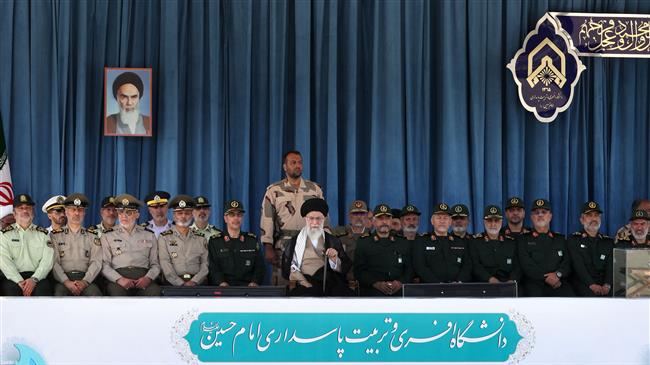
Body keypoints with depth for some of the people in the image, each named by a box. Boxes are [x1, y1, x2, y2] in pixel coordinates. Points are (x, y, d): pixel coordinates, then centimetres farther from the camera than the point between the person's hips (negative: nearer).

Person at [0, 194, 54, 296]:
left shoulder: (43, 233, 16)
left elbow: (47, 260, 4)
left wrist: (34, 279, -15)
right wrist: (20, 281, -16)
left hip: (37, 277, 1)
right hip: (14, 277, 0)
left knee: (44, 287, -32)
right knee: (11, 288, -33)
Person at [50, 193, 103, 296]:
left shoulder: (92, 236, 16)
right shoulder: (55, 235, 13)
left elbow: (96, 262, 6)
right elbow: (54, 262, 2)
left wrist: (85, 281, -12)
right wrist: (66, 282, -15)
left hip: (85, 279, 1)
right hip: (63, 279, -1)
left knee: (95, 294, -32)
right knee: (59, 293, -35)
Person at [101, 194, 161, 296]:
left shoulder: (149, 235, 20)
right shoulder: (108, 236, 15)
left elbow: (155, 264, 15)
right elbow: (105, 265, 5)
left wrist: (148, 278, -8)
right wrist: (119, 279, -13)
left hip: (143, 278, 1)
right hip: (118, 276, -1)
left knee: (154, 291, -34)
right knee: (116, 291, -38)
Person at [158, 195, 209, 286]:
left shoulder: (200, 238, 17)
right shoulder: (164, 238, 9)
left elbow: (205, 264, 9)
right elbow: (165, 264, -2)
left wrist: (194, 281, -8)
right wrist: (181, 284, -13)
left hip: (197, 283, 2)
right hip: (173, 284, -2)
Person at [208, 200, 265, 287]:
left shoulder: (252, 240, 17)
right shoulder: (215, 241, 12)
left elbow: (259, 266, 12)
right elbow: (213, 268, 2)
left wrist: (255, 282, -8)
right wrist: (222, 283, -16)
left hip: (247, 286, 1)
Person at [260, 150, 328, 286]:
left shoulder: (315, 189, 11)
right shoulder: (274, 191, 4)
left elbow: (323, 217, 13)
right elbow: (267, 220, 1)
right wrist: (268, 248, -6)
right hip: (283, 249, -2)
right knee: (282, 286, -4)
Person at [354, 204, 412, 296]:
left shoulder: (403, 243, 18)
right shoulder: (363, 243, 11)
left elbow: (409, 269, 13)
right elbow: (359, 271, 3)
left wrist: (400, 283, -6)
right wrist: (377, 284, -11)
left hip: (398, 293, 2)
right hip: (372, 295, -2)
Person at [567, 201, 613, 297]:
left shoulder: (608, 242, 20)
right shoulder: (573, 240, 10)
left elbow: (610, 267, 7)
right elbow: (578, 266, -4)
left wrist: (607, 285, -14)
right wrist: (591, 285, -20)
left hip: (604, 284, 3)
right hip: (582, 283, -3)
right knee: (591, 295, -35)